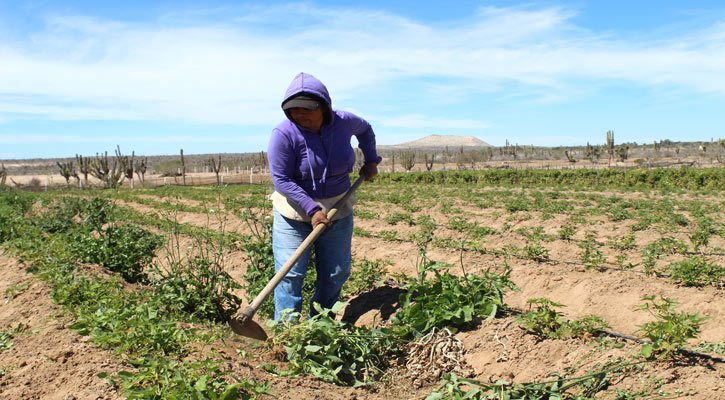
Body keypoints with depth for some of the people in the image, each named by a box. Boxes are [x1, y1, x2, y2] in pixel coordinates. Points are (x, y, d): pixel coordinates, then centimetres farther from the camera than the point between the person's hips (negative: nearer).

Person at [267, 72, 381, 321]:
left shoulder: (343, 122, -7)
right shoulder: (284, 134, -20)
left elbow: (365, 129, 18)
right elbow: (281, 180, -20)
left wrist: (370, 160, 14)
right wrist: (312, 209, -24)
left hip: (337, 211, 4)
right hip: (295, 212, -4)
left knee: (336, 273, 9)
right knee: (291, 274, -8)